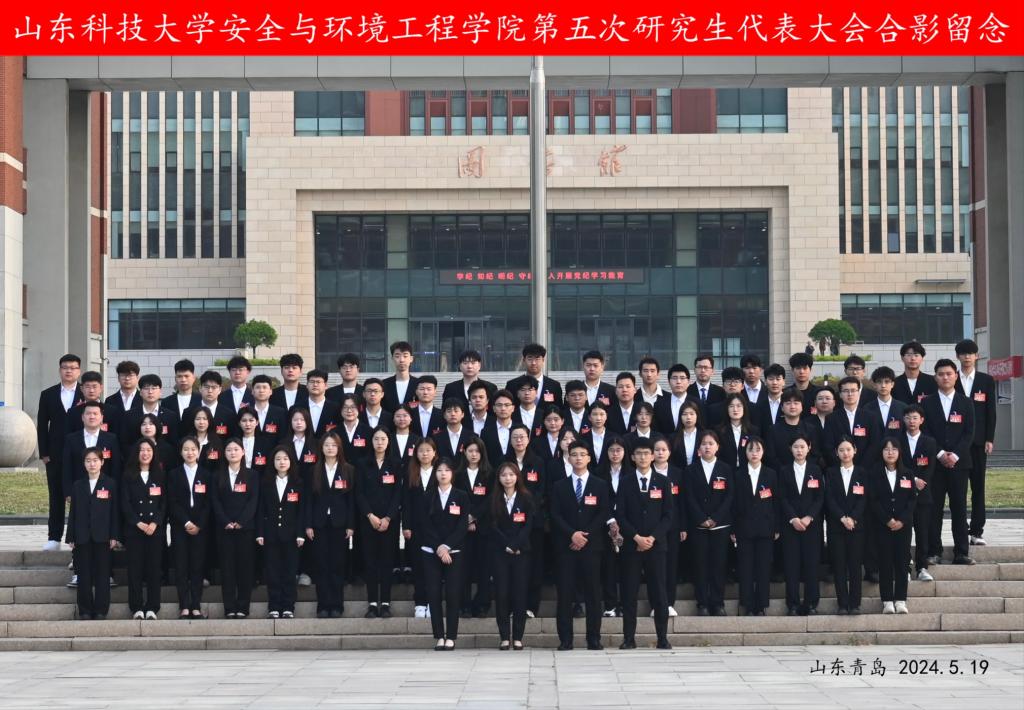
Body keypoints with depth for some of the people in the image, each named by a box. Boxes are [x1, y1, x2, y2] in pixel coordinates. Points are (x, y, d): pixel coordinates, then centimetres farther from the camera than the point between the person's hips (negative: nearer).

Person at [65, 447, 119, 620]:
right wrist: (70, 538, 3)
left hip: (102, 537, -2)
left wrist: (114, 536, -6)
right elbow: (73, 513, 8)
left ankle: (101, 610, 6)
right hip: (82, 537, 2)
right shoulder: (78, 486, 9)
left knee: (102, 575, 1)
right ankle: (85, 610, 9)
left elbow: (114, 512, 0)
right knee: (84, 575, 4)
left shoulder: (110, 484, 1)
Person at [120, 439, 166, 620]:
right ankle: (137, 608, 4)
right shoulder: (128, 477, 6)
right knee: (135, 569, -1)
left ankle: (152, 607, 3)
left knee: (154, 568, -1)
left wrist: (155, 523, -10)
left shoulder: (160, 476, 9)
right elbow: (125, 504, 0)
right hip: (133, 529, -1)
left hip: (156, 529, 1)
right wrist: (138, 523, -11)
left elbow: (164, 503, 4)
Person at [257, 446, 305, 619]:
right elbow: (261, 510, 6)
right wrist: (260, 533, -2)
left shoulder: (298, 483, 5)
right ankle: (273, 608, 4)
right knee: (272, 573, 1)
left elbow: (301, 510, 2)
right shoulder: (266, 484, 7)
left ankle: (288, 608, 5)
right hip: (271, 534, 1)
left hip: (290, 535, -1)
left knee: (289, 572, 0)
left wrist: (300, 534, -5)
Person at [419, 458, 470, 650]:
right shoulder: (427, 497, 7)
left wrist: (446, 546, -12)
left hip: (454, 553, -1)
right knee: (434, 595, -2)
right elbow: (425, 525, 0)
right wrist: (438, 548, -11)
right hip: (431, 552, 1)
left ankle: (451, 637, 0)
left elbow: (462, 526, -3)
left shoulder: (461, 497, 4)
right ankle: (439, 637, 3)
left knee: (453, 595, -5)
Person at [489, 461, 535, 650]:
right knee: (501, 593, -3)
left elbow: (529, 525, -2)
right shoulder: (493, 499, 7)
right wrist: (506, 545, -9)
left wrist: (515, 546, -12)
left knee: (520, 593, -3)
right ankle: (504, 637, 1)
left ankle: (518, 637, 1)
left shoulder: (526, 498, 5)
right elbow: (492, 526, 1)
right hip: (499, 551, 1)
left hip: (521, 551, -1)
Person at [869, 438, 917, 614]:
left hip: (903, 525, 1)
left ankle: (900, 600, 4)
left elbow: (912, 499, 1)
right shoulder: (876, 475, 2)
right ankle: (887, 600, 2)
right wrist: (887, 520, -13)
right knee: (885, 562, -1)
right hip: (882, 525, -1)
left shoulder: (907, 475, 6)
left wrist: (902, 520, -11)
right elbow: (873, 500, -4)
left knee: (901, 561, 1)